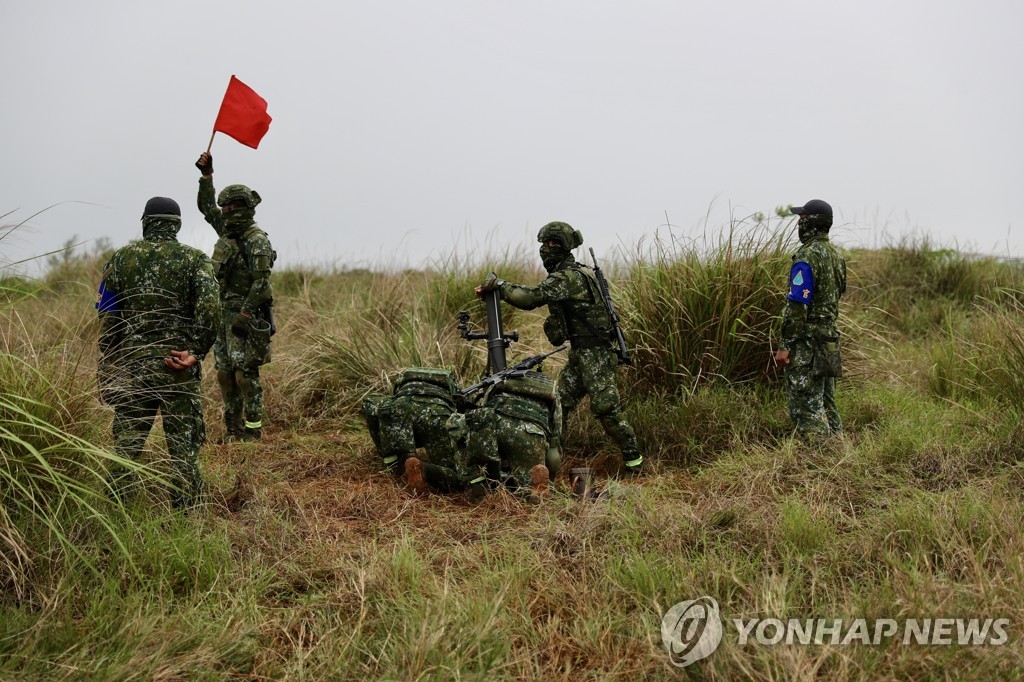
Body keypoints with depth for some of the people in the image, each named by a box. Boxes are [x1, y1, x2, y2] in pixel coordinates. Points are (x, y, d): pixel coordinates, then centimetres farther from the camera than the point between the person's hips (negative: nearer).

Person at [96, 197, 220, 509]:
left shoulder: (120, 258, 6)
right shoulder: (195, 259, 0)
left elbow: (107, 322, 6)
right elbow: (210, 311, -15)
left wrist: (106, 372, 12)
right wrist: (195, 352, -8)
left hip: (131, 367, 2)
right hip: (178, 370, -2)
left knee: (126, 445, 9)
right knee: (183, 448, 4)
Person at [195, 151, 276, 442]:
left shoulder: (257, 241, -13)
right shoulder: (228, 231, 12)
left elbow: (261, 282, -19)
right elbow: (206, 207, 27)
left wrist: (244, 315, -22)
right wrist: (206, 175, 19)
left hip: (246, 316, -9)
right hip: (224, 313, 9)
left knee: (245, 374, -8)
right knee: (224, 373, 10)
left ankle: (253, 431, -1)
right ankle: (233, 428, 17)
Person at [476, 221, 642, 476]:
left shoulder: (569, 277, -21)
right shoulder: (567, 274, 13)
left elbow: (531, 298, -28)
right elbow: (537, 295, 18)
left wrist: (498, 284, -20)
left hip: (595, 354, -10)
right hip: (578, 353, 10)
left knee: (605, 408, -8)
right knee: (559, 404, 7)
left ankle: (633, 460, 4)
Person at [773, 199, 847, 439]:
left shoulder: (806, 257, -17)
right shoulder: (836, 255, 12)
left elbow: (797, 306, -20)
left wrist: (784, 345, -18)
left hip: (806, 342, -9)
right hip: (829, 338, 9)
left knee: (806, 406, -6)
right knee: (826, 403, 14)